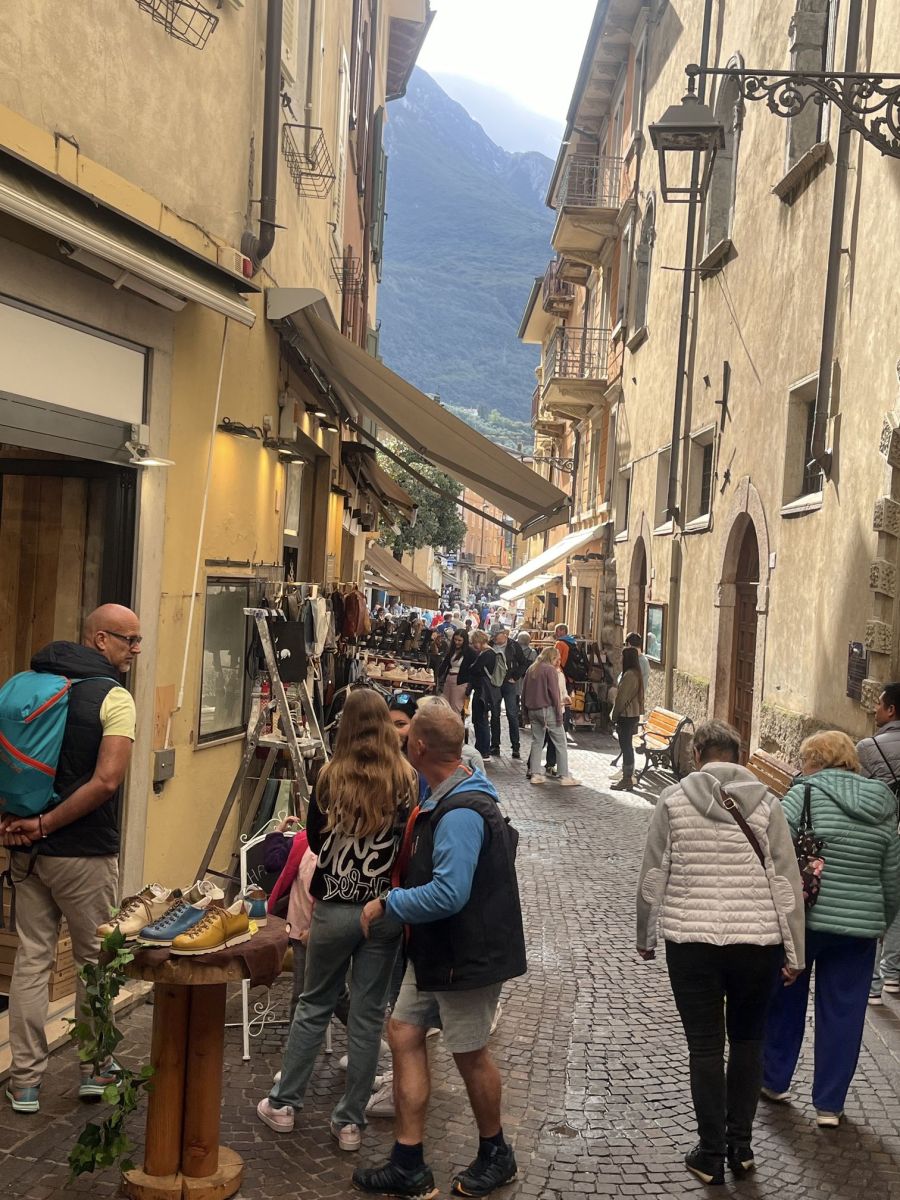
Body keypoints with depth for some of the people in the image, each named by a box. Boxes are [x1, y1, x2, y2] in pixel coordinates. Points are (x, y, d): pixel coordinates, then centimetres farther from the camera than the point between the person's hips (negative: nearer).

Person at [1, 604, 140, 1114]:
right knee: (95, 961, 12)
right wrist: (45, 823, -15)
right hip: (85, 854, -5)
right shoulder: (114, 698, -13)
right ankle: (95, 1068, 25)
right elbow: (106, 781, -23)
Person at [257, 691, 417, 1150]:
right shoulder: (406, 779, -9)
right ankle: (350, 1121, 17)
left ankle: (283, 1104, 25)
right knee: (367, 1016, 9)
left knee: (313, 1006, 16)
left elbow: (314, 840, 3)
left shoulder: (331, 777, -9)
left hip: (334, 908, 0)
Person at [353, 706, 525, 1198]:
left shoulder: (461, 813, -26)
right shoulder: (444, 800, 7)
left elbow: (448, 894, -31)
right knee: (404, 1035, 7)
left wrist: (387, 905, -20)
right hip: (435, 951, 9)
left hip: (468, 954, -9)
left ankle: (495, 1156, 30)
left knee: (470, 1054, 7)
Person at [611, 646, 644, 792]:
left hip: (626, 716, -10)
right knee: (627, 746, 15)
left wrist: (614, 715, -9)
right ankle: (628, 777, 21)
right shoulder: (636, 673, 12)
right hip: (633, 714, 10)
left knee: (626, 746, -4)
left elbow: (621, 698, -19)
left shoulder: (629, 675, -20)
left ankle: (627, 780, 0)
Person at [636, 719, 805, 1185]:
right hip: (758, 943, 1)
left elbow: (652, 877, 0)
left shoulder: (674, 799, -2)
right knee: (747, 1042, 18)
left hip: (691, 941, -1)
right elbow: (788, 883, -1)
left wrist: (645, 937, 12)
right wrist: (794, 953, 6)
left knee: (705, 1047, 9)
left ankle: (711, 1155, 16)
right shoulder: (765, 803, 0)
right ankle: (741, 1146, 25)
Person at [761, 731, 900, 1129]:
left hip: (802, 919, -3)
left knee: (785, 1000, 16)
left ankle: (774, 1080, 30)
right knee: (843, 1014, 12)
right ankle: (829, 1104, 18)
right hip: (859, 927, 3)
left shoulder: (806, 793, -8)